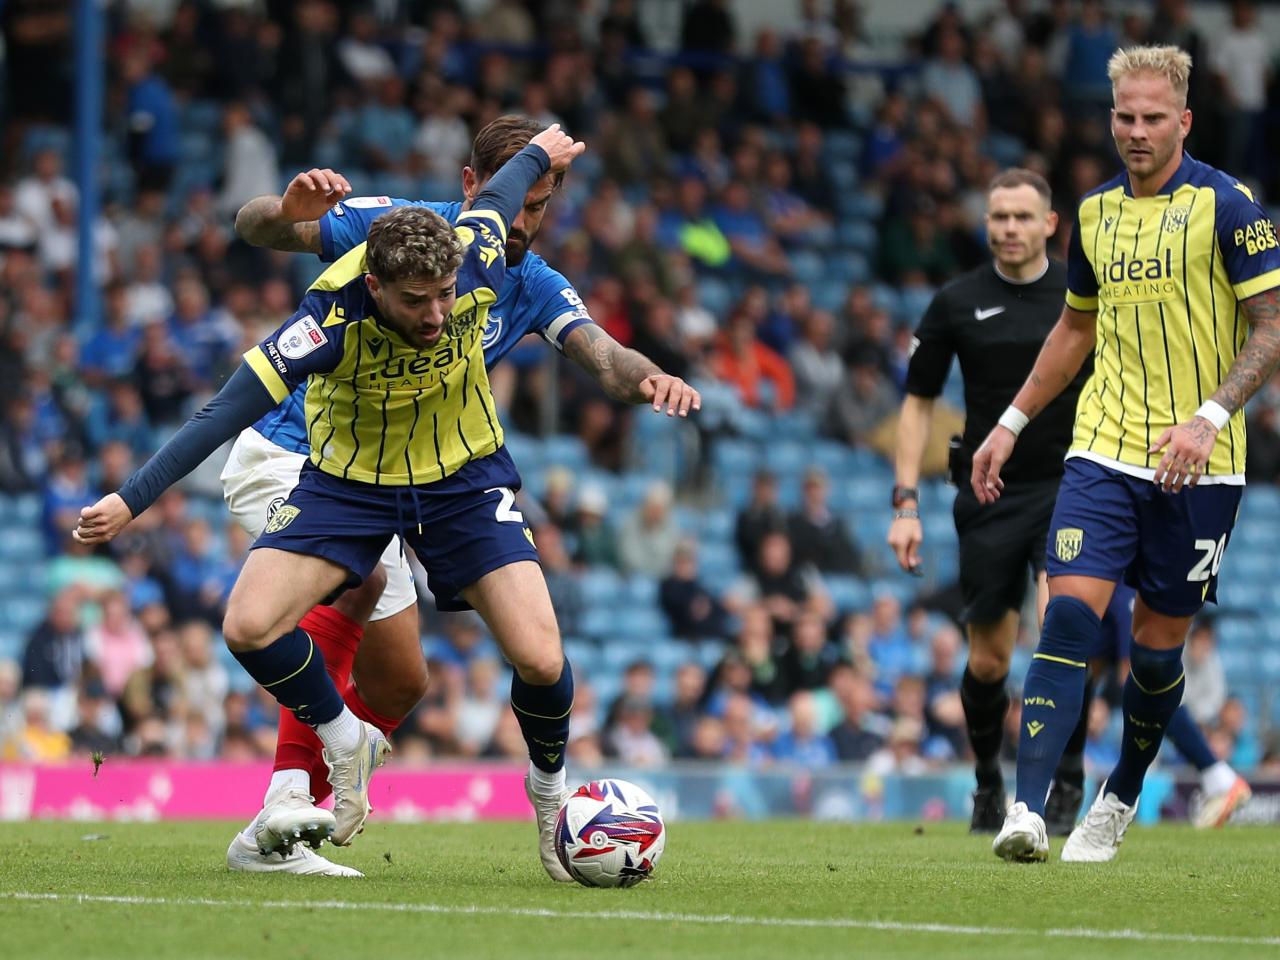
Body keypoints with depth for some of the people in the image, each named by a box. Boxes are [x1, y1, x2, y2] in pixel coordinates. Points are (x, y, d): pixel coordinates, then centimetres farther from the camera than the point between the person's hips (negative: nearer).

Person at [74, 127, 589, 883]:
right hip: (349, 477, -1)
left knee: (540, 659, -15)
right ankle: (349, 746, 9)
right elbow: (224, 415, -31)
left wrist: (542, 151, 21)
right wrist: (132, 501, -33)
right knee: (249, 626, -20)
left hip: (465, 476, 1)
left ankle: (551, 785, 19)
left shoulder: (477, 265, -25)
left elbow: (498, 196, -1)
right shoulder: (332, 318, -34)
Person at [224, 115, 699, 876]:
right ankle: (288, 794, -32)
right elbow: (254, 228, -15)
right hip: (287, 454, -7)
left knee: (400, 683, 6)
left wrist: (651, 378, -42)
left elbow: (606, 359, -18)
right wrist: (286, 213, -41)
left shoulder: (537, 289, -2)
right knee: (356, 579, -34)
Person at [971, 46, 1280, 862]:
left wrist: (1209, 418, -21)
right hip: (1104, 453, 3)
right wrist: (1012, 423, 20)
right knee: (1070, 610, -14)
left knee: (1159, 640, 6)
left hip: (1198, 466, -3)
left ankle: (1120, 801, 28)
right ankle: (1028, 811, -21)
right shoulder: (1096, 211, 10)